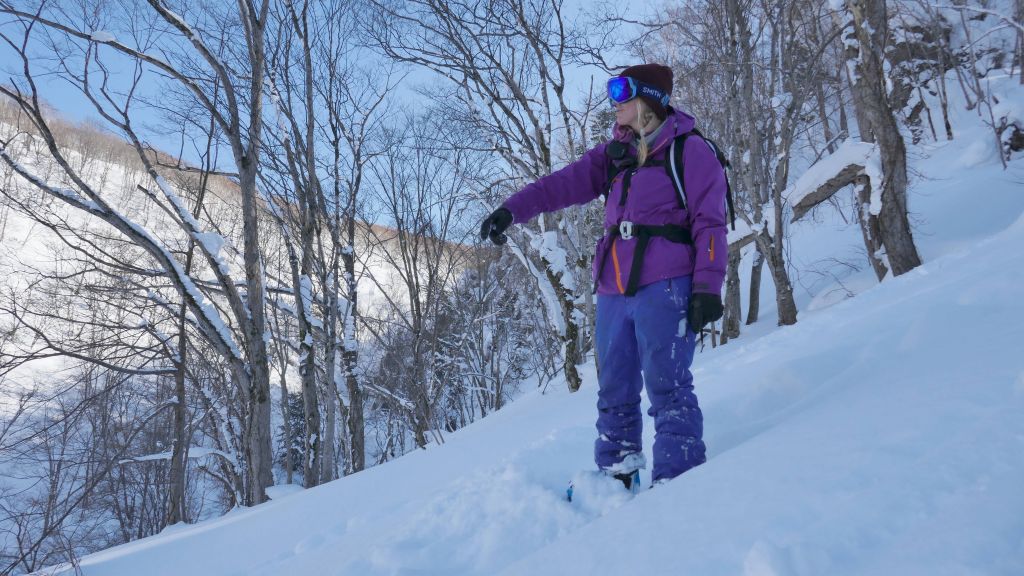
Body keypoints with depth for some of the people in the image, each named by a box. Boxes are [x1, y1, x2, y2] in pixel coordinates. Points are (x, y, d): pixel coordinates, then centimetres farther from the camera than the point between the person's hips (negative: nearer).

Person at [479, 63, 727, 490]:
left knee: (666, 387, -8)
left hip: (665, 288, -6)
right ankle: (616, 473, 21)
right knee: (614, 391, 10)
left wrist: (707, 287, -12)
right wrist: (512, 210, -3)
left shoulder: (689, 151, 1)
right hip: (613, 292, 6)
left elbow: (709, 222, -4)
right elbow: (563, 184, 11)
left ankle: (678, 479, 1)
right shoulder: (613, 155, 19)